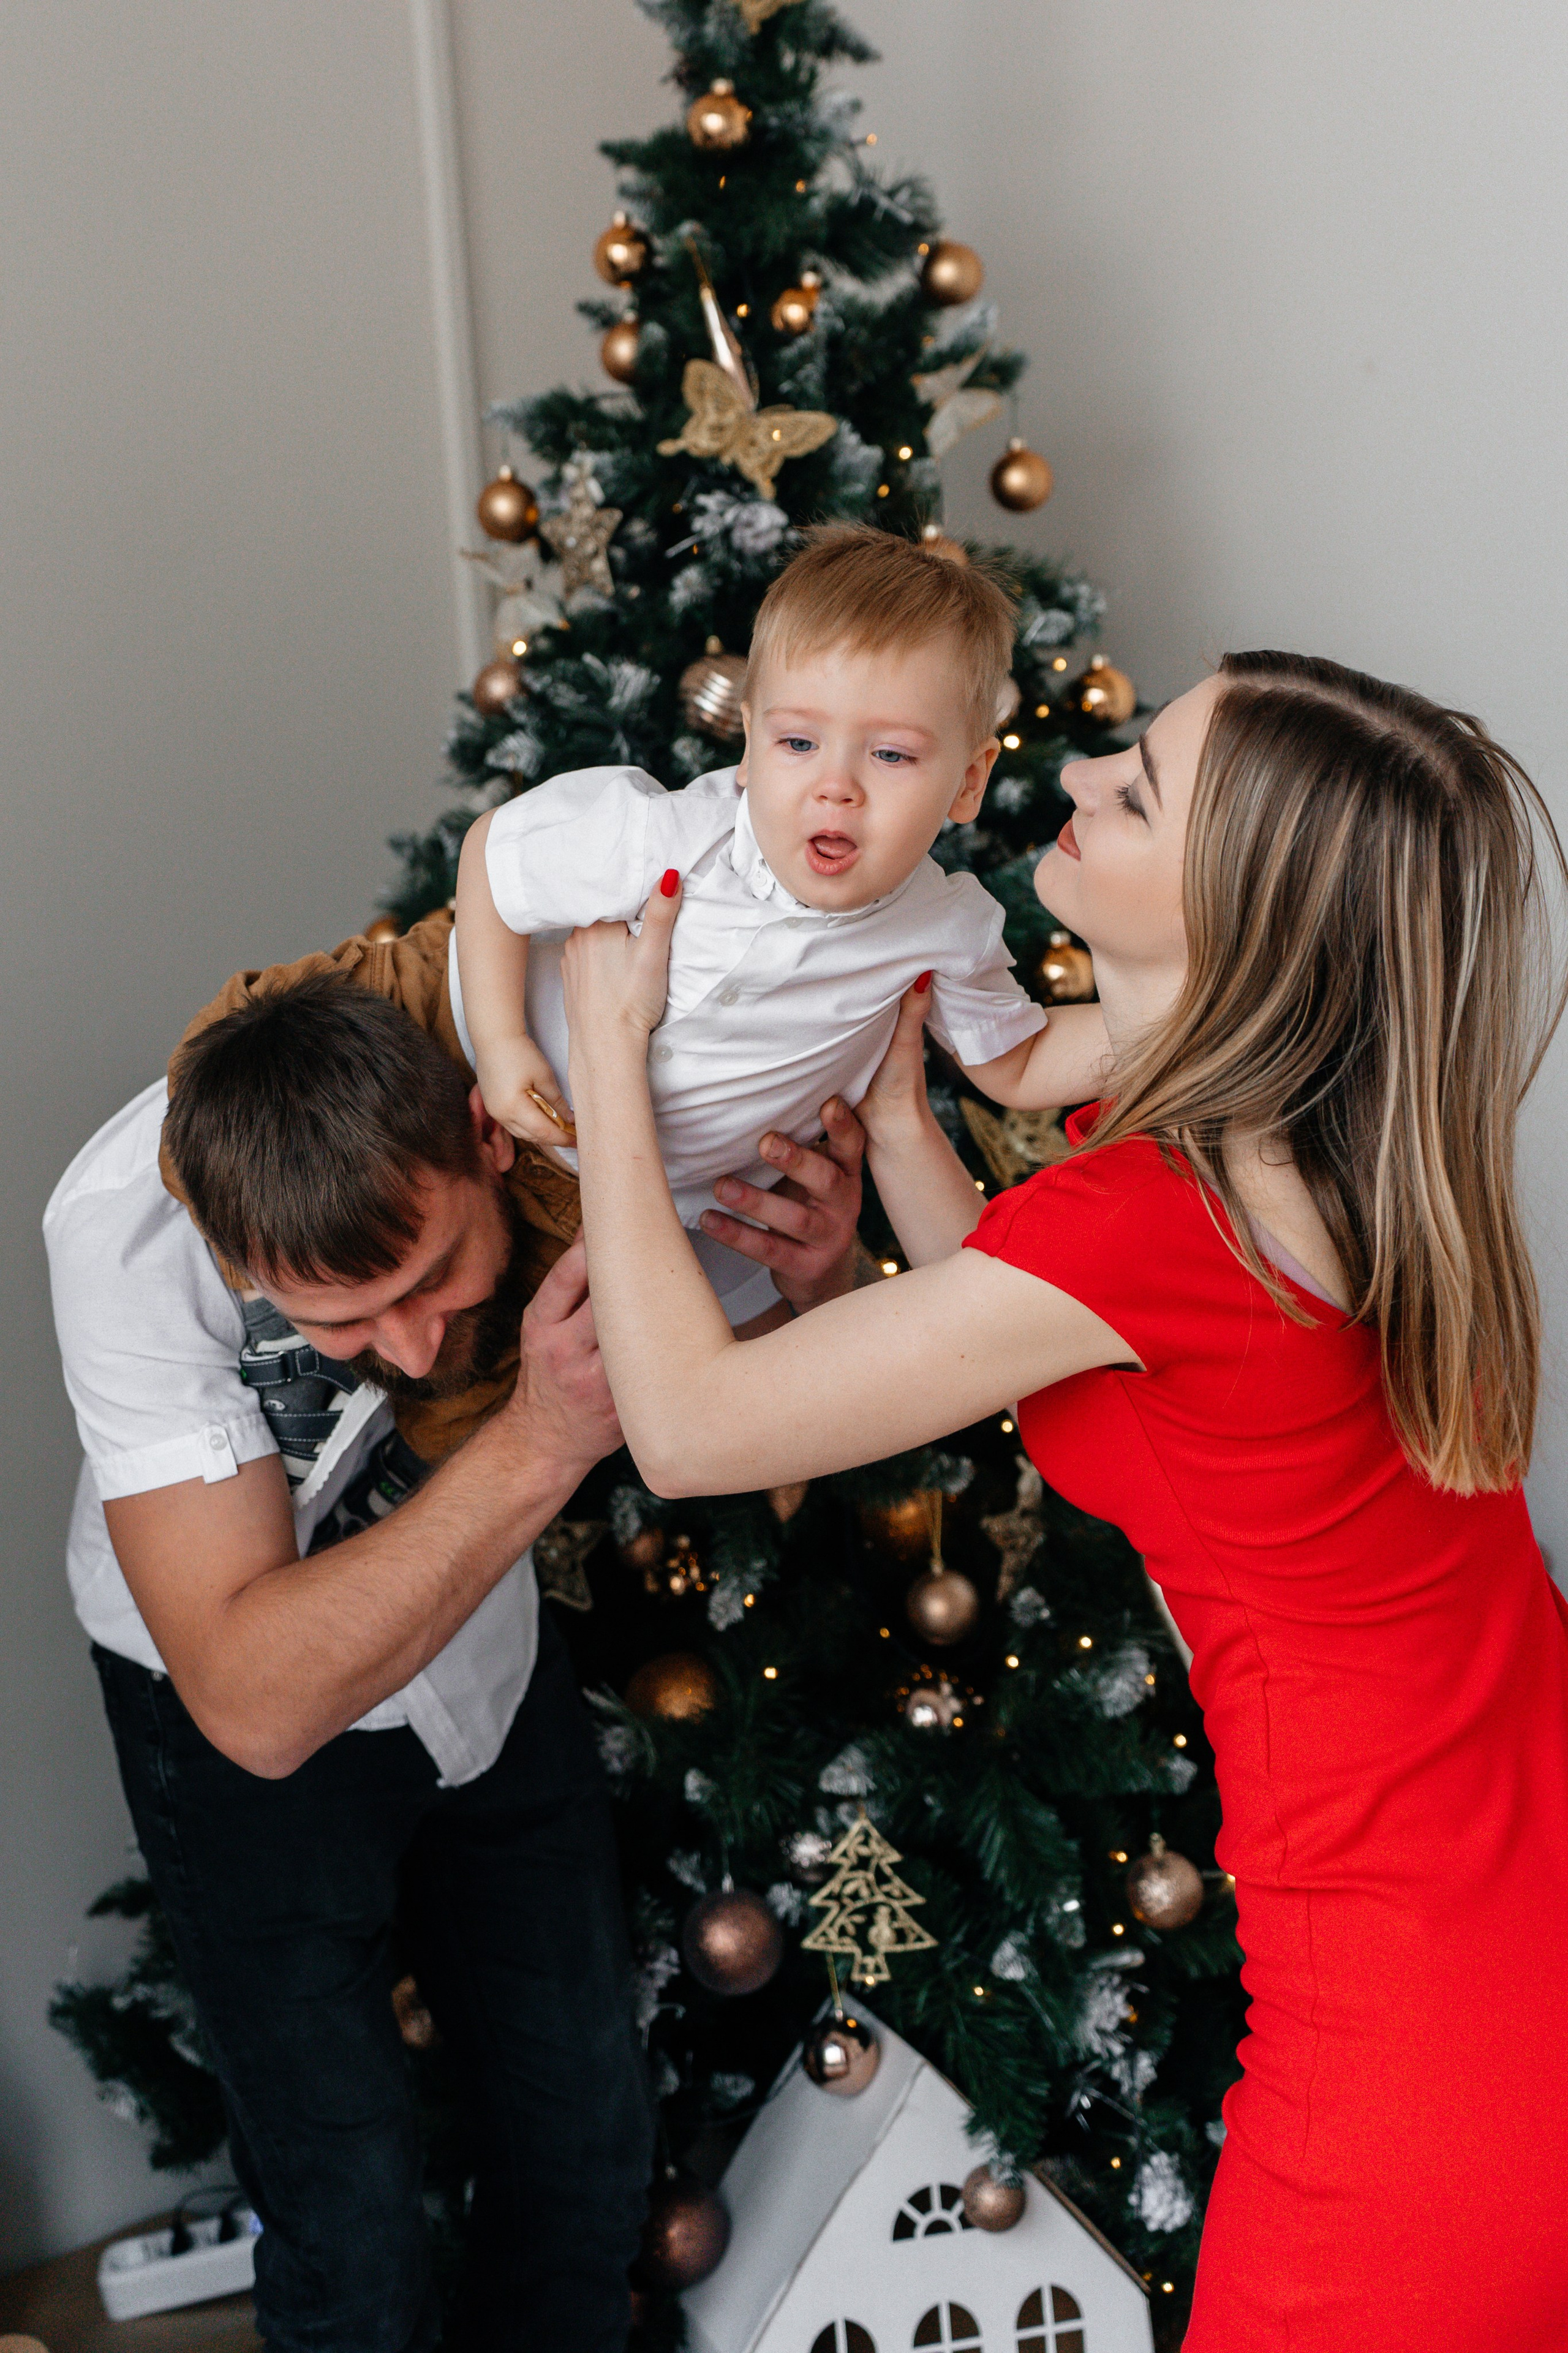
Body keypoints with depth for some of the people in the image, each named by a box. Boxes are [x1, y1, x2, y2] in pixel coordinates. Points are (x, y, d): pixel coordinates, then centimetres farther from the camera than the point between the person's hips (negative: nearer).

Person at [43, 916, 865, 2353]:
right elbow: (252, 1703, -38)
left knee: (592, 2140, 13)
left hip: (489, 1653, 4)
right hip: (238, 1708, -3)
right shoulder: (128, 1230, -36)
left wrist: (819, 1286, -32)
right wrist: (539, 1444, -45)